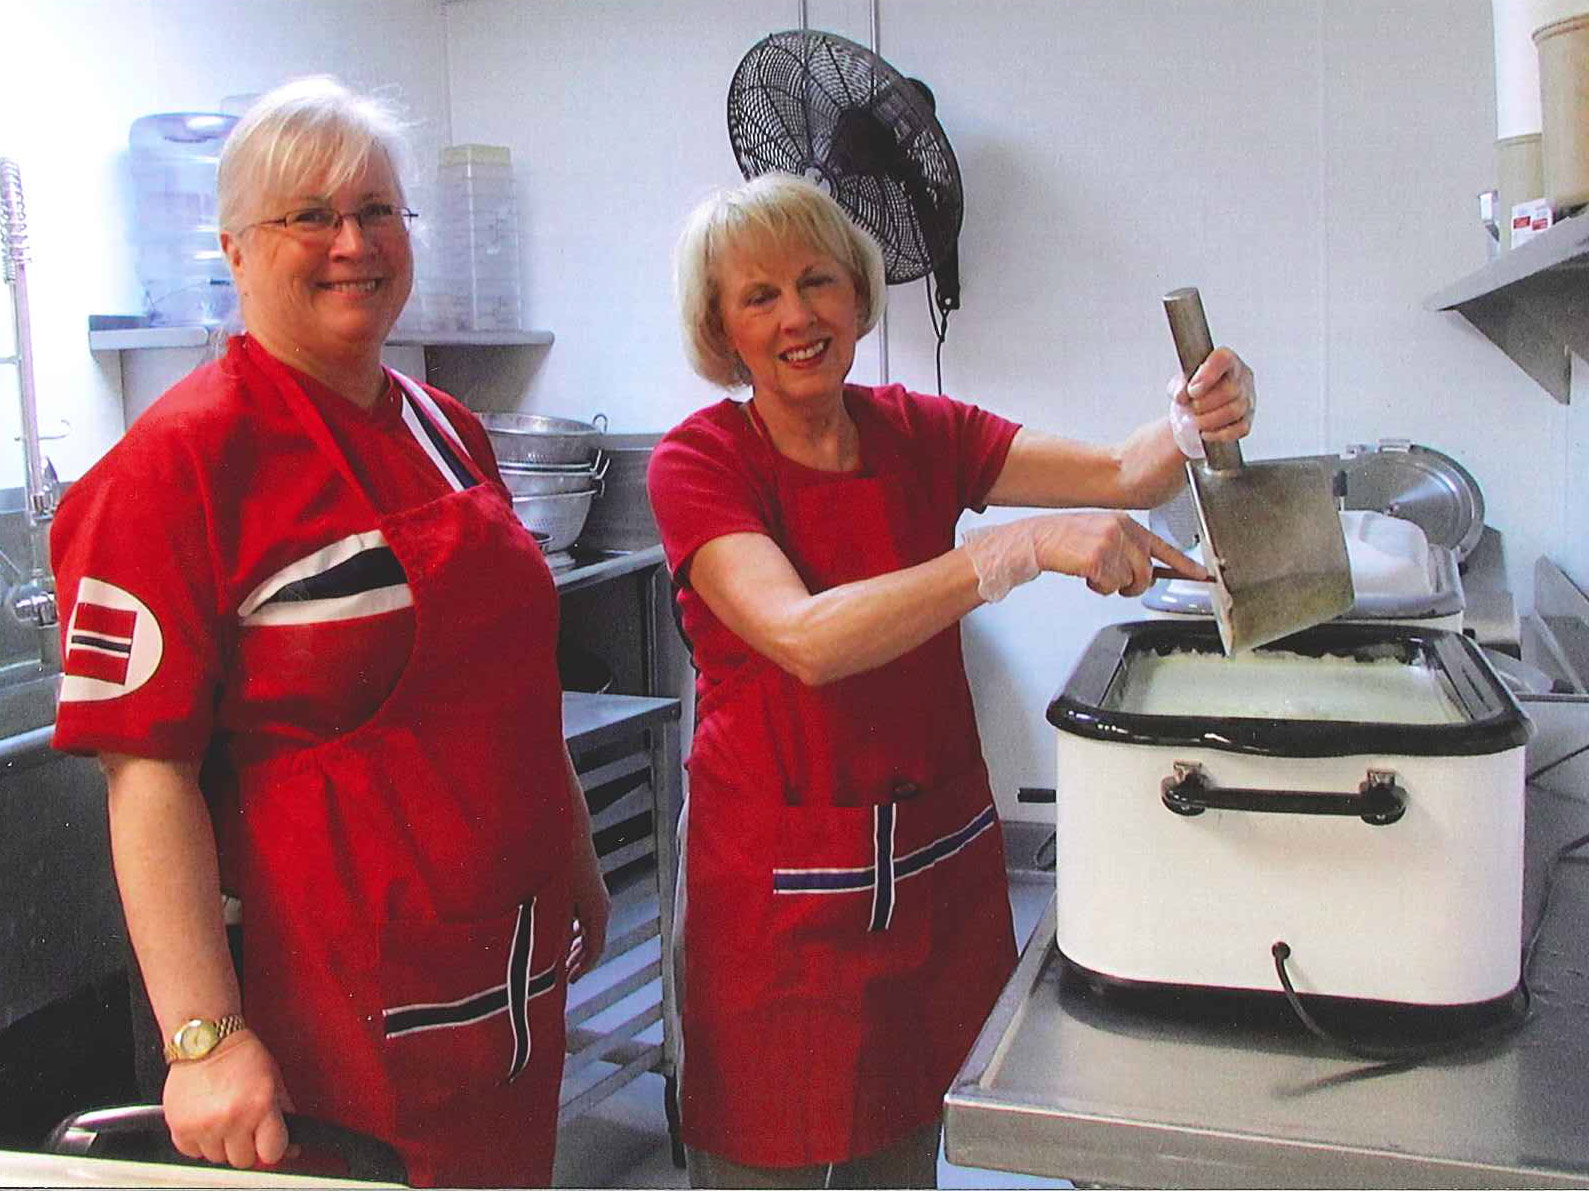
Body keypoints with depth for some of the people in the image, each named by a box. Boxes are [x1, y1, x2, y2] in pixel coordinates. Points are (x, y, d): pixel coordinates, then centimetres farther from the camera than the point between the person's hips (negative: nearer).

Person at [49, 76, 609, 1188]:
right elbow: (149, 769, -18)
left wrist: (578, 867, 21)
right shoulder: (181, 460, -14)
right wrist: (206, 1037, -22)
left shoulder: (448, 431, 8)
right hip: (336, 1003, -7)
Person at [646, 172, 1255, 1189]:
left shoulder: (916, 433, 2)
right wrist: (1024, 546, -35)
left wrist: (1196, 425, -26)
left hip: (938, 869, 4)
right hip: (783, 887, -4)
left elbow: (1126, 474, -4)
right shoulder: (698, 463, -12)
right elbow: (806, 638, -28)